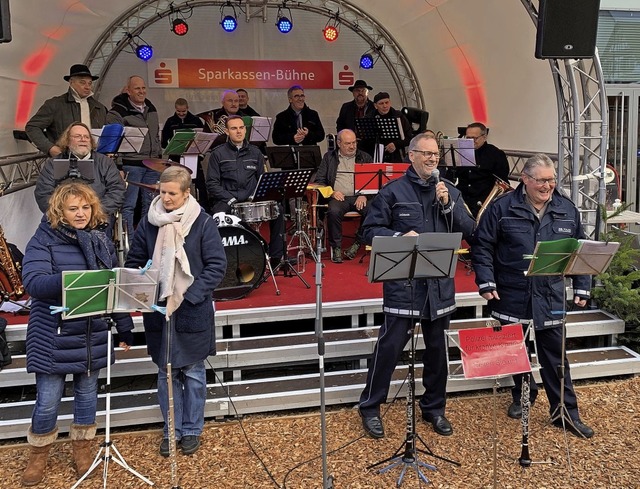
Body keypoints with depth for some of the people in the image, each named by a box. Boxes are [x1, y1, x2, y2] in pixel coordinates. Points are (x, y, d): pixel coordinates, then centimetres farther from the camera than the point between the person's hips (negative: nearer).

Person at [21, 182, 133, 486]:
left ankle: (82, 447, 35)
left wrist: (125, 329, 8)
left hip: (93, 335, 4)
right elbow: (32, 282, -21)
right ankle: (39, 453, 28)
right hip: (54, 337, -3)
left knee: (87, 393, 15)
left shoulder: (101, 240, 6)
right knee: (48, 400, 4)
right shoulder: (44, 240, -8)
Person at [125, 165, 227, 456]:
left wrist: (190, 296, -17)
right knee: (166, 373, 12)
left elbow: (217, 266, -10)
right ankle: (171, 430, 28)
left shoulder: (203, 223, -9)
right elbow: (133, 261, 9)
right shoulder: (149, 222, 1)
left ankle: (192, 430, 27)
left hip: (193, 311, -3)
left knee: (193, 372, 10)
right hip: (158, 310, 3)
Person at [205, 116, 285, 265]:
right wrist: (229, 198, -16)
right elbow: (212, 184, -2)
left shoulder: (255, 153, 14)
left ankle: (276, 256, -10)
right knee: (219, 215, -36)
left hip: (251, 200, 3)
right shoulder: (218, 154, 4)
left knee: (277, 208, -20)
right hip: (225, 200, -3)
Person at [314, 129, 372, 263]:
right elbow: (319, 180, 10)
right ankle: (336, 247, -17)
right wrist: (331, 192, -9)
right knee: (334, 211, -35)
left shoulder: (365, 157, 17)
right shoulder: (329, 157, 15)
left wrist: (364, 195, -10)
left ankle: (357, 243, -11)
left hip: (360, 196, 1)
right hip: (339, 196, -1)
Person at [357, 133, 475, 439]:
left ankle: (434, 408, 30)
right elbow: (370, 230, -3)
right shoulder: (393, 191, -2)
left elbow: (468, 231, 5)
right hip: (402, 282, -4)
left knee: (437, 348, 13)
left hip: (440, 284, 4)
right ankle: (370, 408, 14)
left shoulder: (449, 191, 10)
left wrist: (448, 205, -8)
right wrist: (400, 237, -18)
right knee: (389, 346, -2)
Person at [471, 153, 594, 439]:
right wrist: (486, 282, -11)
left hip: (550, 297, 1)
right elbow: (482, 245, -5)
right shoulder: (502, 208, -6)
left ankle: (566, 411, 14)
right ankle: (522, 396, 34)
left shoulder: (567, 210, 4)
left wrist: (582, 288, 7)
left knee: (554, 354, 5)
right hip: (512, 295, -1)